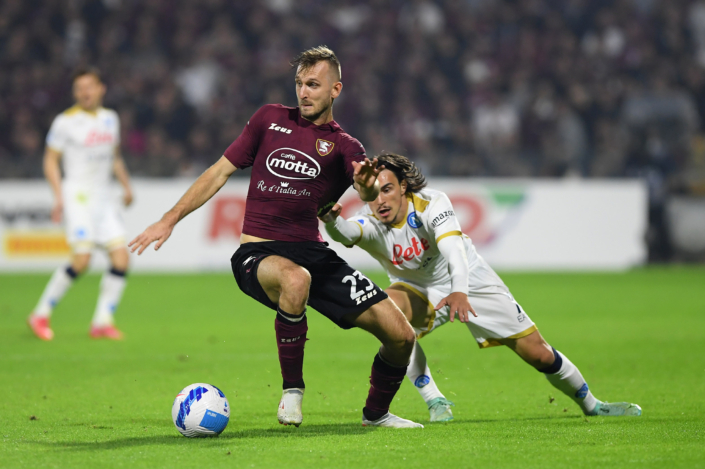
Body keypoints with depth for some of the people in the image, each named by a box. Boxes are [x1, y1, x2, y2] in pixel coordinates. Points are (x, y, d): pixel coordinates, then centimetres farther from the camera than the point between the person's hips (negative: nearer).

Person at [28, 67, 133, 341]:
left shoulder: (110, 118, 13)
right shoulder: (66, 121, -5)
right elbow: (50, 161, -2)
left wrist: (126, 185, 15)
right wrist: (59, 197, -12)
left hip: (103, 196, 6)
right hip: (77, 195, -6)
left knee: (121, 258, -7)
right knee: (82, 259, -18)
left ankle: (102, 322, 1)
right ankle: (41, 315, -3)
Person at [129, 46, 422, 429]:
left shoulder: (343, 147, 9)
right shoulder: (271, 119, 11)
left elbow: (369, 191, -12)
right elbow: (220, 172, 15)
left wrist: (367, 186, -38)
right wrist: (170, 220, 9)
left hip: (313, 253, 2)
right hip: (258, 254, -2)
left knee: (401, 335, -8)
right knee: (296, 279, -41)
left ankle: (376, 412, 21)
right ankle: (291, 390, -22)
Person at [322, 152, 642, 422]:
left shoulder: (431, 203, -29)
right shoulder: (370, 222, -25)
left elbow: (453, 245, -45)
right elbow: (347, 232, -48)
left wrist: (459, 292, -63)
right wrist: (331, 220, -73)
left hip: (469, 281, -1)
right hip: (418, 289, 1)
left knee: (538, 354, -1)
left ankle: (591, 404, 27)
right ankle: (435, 402, -22)